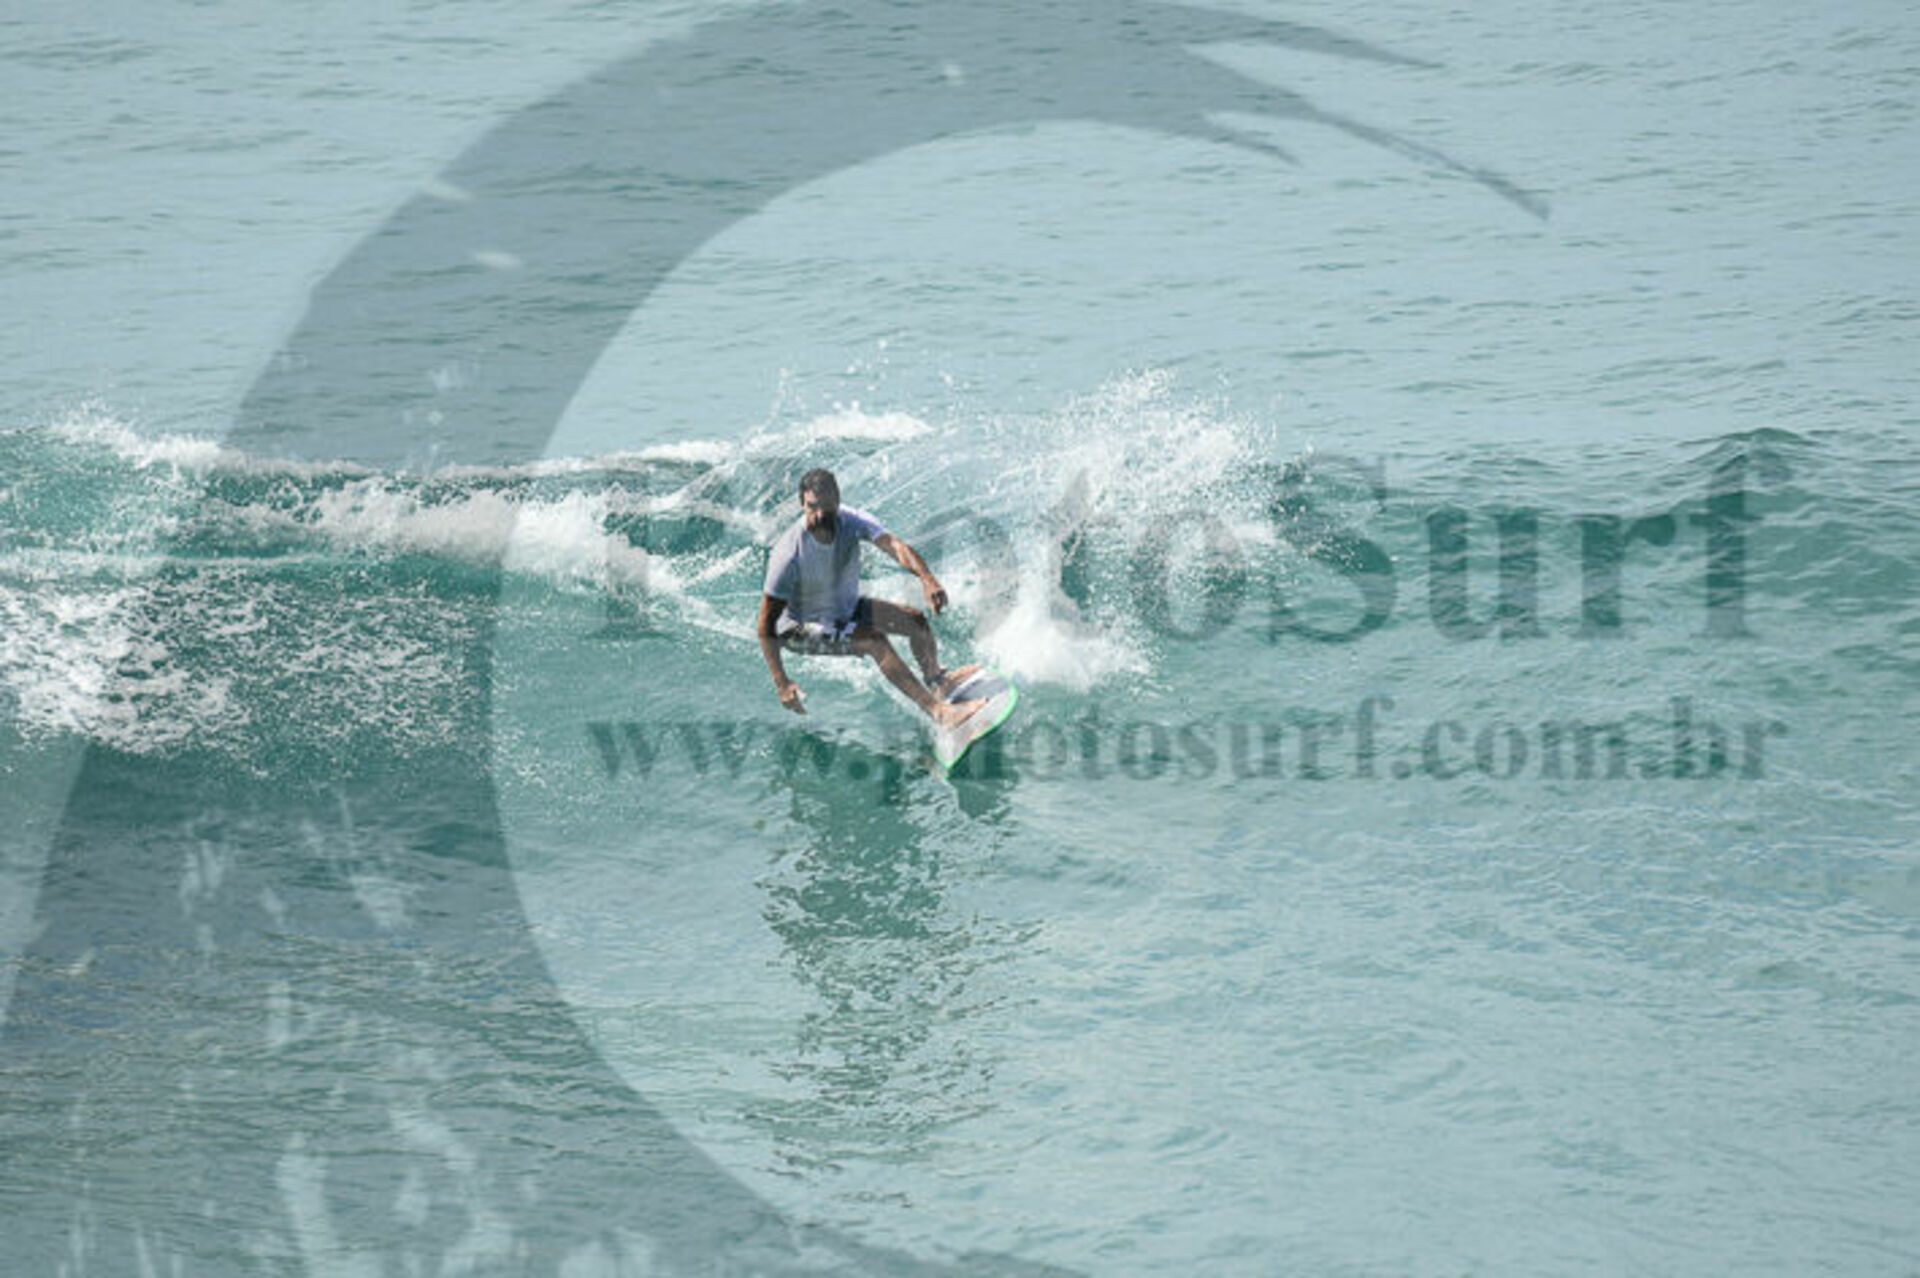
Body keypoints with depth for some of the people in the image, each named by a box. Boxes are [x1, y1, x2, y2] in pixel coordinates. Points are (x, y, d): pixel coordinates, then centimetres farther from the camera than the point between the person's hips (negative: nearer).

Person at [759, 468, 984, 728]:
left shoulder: (850, 521, -19)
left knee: (916, 620, 2)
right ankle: (937, 711, -25)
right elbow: (767, 625, -29)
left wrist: (927, 579, -55)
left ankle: (935, 680, 30)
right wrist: (781, 684, -35)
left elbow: (894, 545, -35)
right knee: (876, 642, -26)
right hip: (800, 628, -6)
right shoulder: (789, 555, -32)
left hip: (846, 607, 6)